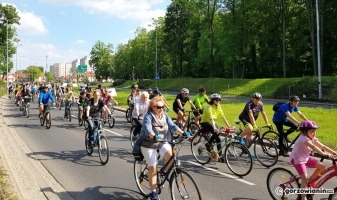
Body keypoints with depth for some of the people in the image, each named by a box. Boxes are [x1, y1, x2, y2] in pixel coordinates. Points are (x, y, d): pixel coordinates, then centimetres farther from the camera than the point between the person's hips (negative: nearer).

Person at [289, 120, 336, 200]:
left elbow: (322, 146, -4)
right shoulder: (303, 138, -26)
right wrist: (324, 154, -53)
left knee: (322, 166, -2)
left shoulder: (313, 139, 1)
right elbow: (313, 147, -41)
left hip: (306, 158, 9)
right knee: (304, 178, -15)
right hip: (297, 159, -9)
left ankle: (310, 180, 14)